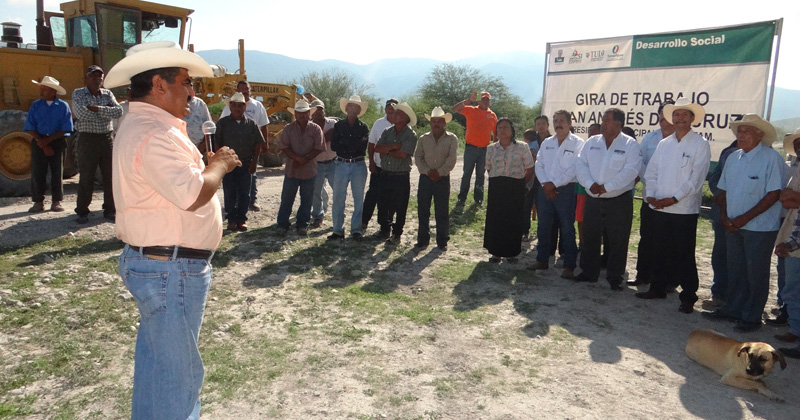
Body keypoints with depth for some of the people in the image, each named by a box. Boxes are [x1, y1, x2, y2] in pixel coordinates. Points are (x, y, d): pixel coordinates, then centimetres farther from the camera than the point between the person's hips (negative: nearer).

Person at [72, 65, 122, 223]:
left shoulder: (108, 94, 12)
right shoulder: (78, 93, 3)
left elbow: (118, 111, -6)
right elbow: (81, 113, -15)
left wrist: (96, 108, -15)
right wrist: (106, 112, -8)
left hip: (107, 139, 3)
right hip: (88, 139, -3)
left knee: (110, 175, 4)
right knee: (86, 177, 0)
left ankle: (110, 210, 14)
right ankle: (82, 212, 11)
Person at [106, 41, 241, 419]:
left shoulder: (144, 126, 14)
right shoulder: (153, 133, -21)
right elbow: (192, 195, -30)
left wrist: (209, 165, 8)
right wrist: (219, 165, -14)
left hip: (154, 263, 11)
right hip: (171, 271, -11)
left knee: (156, 359, 23)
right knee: (177, 372, 2)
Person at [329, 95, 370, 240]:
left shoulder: (363, 127, 5)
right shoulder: (338, 126, 8)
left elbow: (363, 147, -9)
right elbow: (333, 146, -2)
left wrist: (344, 143, -9)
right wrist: (354, 145, -7)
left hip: (358, 165, -1)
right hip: (341, 165, 1)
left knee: (358, 199, 4)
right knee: (338, 198, 1)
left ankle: (356, 229, 14)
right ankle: (338, 230, 9)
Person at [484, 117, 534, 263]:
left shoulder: (522, 147, 0)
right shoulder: (491, 148, 8)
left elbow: (530, 170, 3)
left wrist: (519, 184, 0)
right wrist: (497, 181, 7)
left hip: (515, 189, -2)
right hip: (496, 188, 2)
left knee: (513, 221, 0)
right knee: (494, 220, 0)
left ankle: (511, 253, 11)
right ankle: (496, 252, 11)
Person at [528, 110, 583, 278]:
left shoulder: (577, 143, -4)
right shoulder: (547, 143, 13)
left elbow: (574, 168, -13)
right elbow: (539, 165, 8)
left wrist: (554, 184, -15)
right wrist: (545, 183, -8)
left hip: (566, 190, -5)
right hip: (545, 190, 5)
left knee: (567, 229, 0)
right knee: (543, 226, 12)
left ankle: (569, 266, 8)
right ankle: (542, 260, 24)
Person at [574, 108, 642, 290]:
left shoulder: (630, 144, -5)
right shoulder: (592, 142, 8)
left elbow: (631, 170, -15)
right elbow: (580, 164, 2)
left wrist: (607, 187, -20)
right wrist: (590, 184, -14)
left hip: (619, 201, -4)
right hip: (593, 200, 4)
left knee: (617, 241, 3)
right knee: (590, 237, 11)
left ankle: (615, 277, 16)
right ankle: (588, 272, 25)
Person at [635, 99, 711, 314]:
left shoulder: (700, 144, -3)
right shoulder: (664, 144, 13)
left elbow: (697, 178, -11)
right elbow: (651, 172, 10)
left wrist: (674, 198, -18)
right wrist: (650, 195, -5)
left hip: (684, 209, -5)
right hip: (659, 208, 5)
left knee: (684, 255, 0)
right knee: (660, 251, 13)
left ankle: (688, 297, 10)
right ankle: (658, 288, 26)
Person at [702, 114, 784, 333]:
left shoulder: (771, 158, -11)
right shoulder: (733, 158, 9)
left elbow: (774, 194, -16)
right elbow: (723, 190, 13)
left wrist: (744, 218, -17)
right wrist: (724, 215, -2)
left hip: (759, 228, -6)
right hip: (733, 225, 6)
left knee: (756, 273, 4)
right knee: (735, 270, 16)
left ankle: (751, 317, 16)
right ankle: (732, 309, 29)